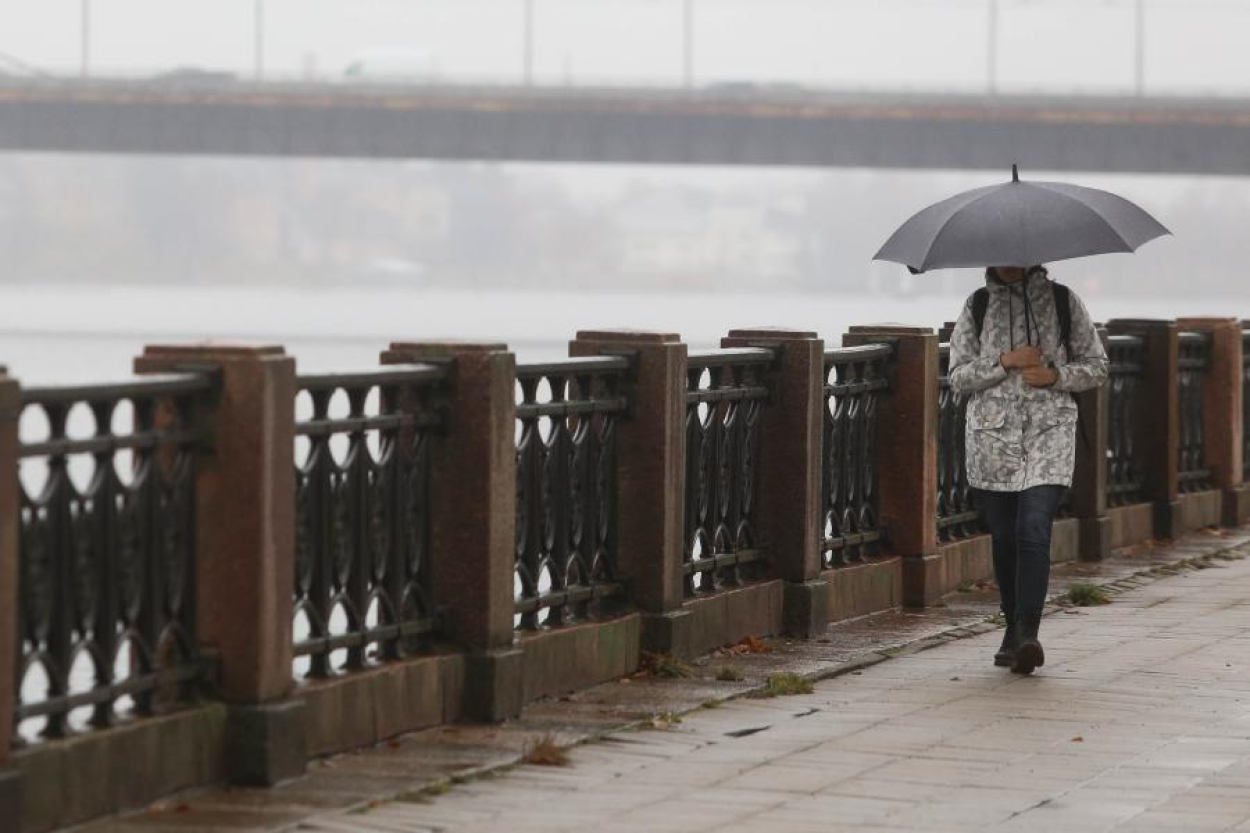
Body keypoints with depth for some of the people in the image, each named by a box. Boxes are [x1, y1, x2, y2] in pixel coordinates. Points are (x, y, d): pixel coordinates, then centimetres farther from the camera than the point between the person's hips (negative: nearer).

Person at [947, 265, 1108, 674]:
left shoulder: (1062, 301, 6)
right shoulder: (977, 306, 9)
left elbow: (1096, 366, 10)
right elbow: (958, 377, 4)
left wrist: (1055, 375, -9)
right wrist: (1005, 363, -11)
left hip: (1049, 432, -2)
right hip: (991, 435, 2)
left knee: (1034, 530, -17)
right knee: (1004, 537, 7)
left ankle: (1027, 632, -21)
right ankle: (1014, 629, 22)